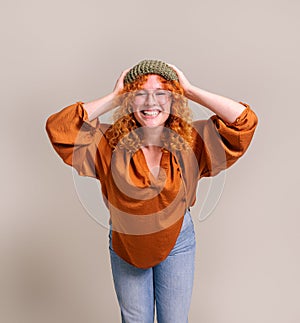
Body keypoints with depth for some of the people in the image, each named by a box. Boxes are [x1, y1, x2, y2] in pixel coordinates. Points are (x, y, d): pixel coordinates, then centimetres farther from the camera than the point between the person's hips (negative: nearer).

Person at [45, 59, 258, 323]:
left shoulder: (192, 141, -19)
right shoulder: (110, 143, -20)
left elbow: (245, 120, -26)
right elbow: (57, 127, -28)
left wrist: (190, 91, -25)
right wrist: (114, 98, -25)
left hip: (177, 242, 0)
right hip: (125, 243, 1)